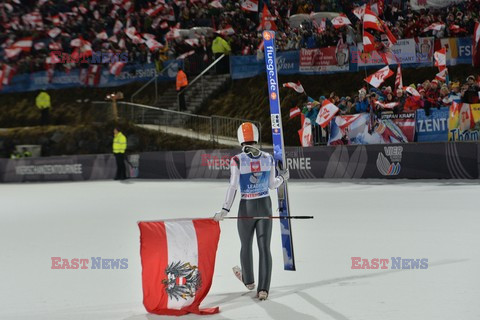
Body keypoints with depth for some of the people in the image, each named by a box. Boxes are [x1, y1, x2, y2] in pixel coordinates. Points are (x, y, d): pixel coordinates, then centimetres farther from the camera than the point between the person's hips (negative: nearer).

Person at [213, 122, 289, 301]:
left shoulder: (237, 160, -12)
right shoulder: (268, 158, -3)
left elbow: (233, 186, -14)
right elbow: (272, 185, 4)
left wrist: (225, 210, -9)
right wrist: (282, 178, 24)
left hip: (247, 207, -2)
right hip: (265, 206, 2)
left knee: (246, 246, 18)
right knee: (264, 248, 3)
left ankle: (248, 280, 37)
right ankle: (263, 289, -3)